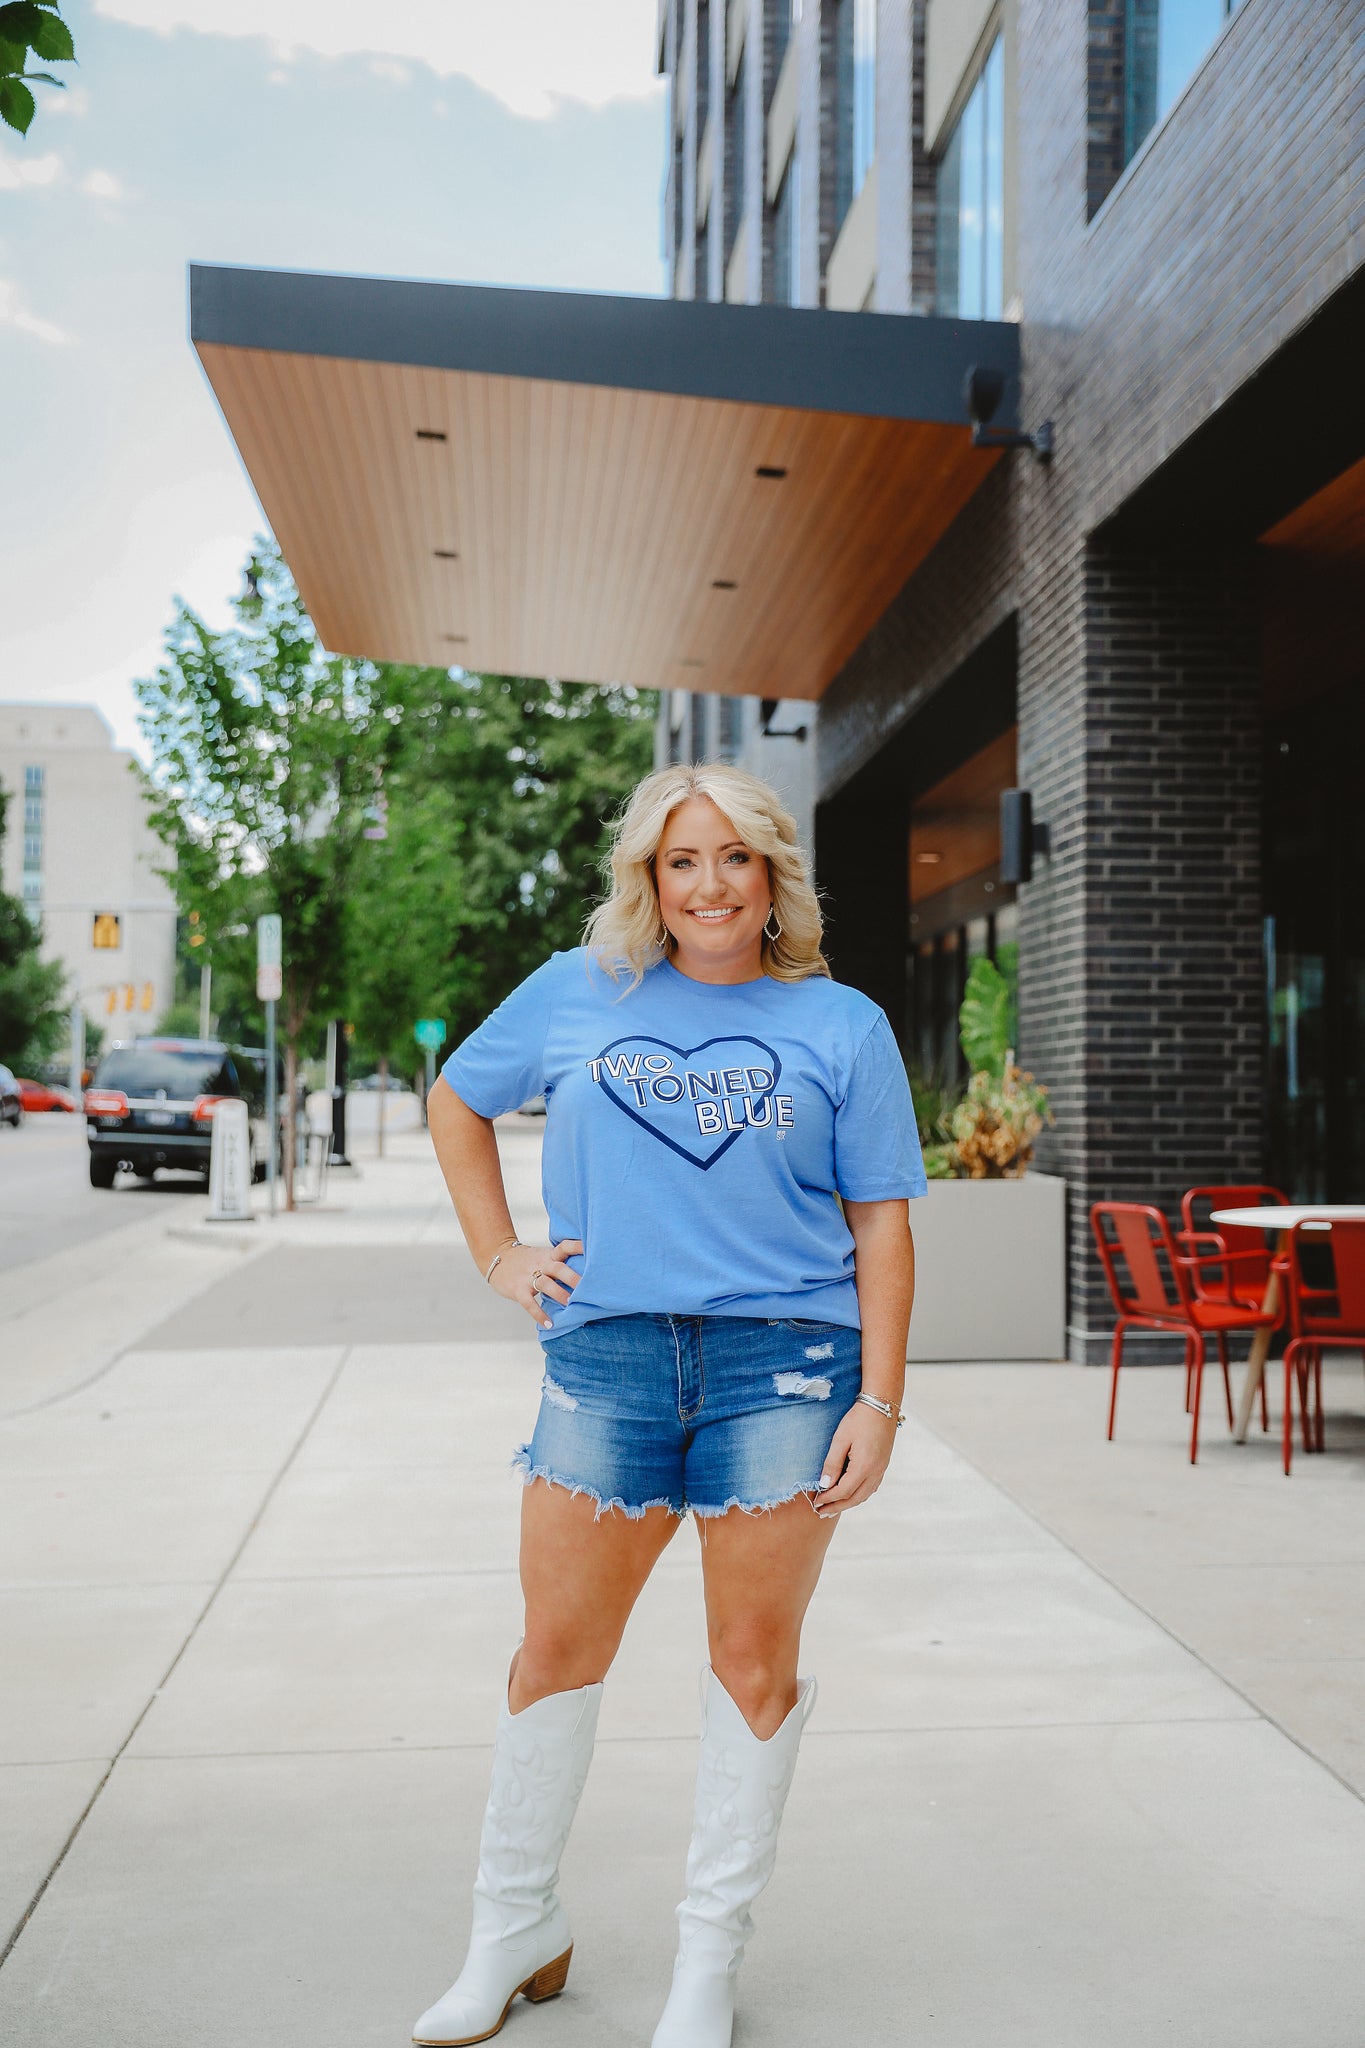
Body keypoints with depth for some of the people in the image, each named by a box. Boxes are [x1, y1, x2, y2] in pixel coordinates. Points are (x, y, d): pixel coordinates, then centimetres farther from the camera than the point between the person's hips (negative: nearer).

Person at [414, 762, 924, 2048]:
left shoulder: (842, 1025, 5)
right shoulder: (575, 995, 8)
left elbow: (880, 1226, 4)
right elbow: (455, 1100, 21)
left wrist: (880, 1400, -4)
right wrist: (499, 1256, 10)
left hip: (785, 1361, -1)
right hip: (607, 1351, 1)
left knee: (755, 1659, 4)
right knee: (557, 1649, 5)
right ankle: (512, 1931, 27)